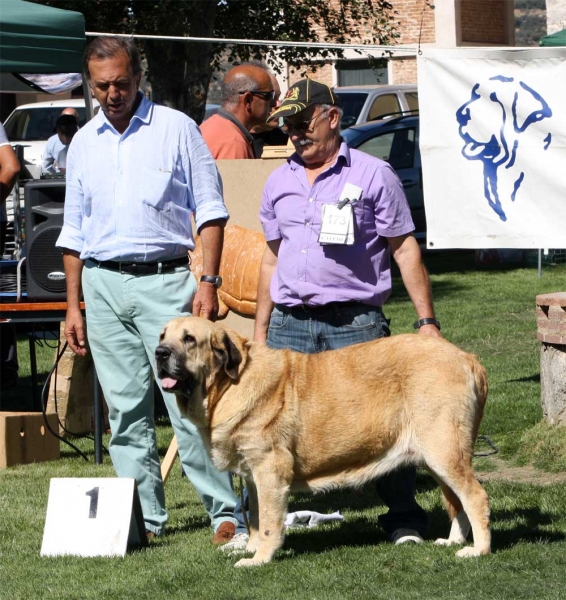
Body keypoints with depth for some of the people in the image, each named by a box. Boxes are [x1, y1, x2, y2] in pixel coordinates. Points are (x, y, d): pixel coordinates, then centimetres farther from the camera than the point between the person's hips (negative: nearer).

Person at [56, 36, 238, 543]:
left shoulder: (176, 129, 1)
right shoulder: (84, 144, 13)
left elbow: (209, 210, 1)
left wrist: (208, 282, -8)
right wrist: (73, 306, 13)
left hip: (164, 280, -4)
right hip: (103, 285, 4)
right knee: (126, 409, 5)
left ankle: (224, 510, -7)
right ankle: (145, 516, 10)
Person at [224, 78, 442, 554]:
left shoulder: (373, 175, 1)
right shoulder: (280, 182, 15)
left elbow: (404, 250, 1)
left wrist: (427, 321, -3)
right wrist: (260, 330, 19)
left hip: (355, 323, -4)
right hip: (289, 326, 4)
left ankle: (405, 520, 10)